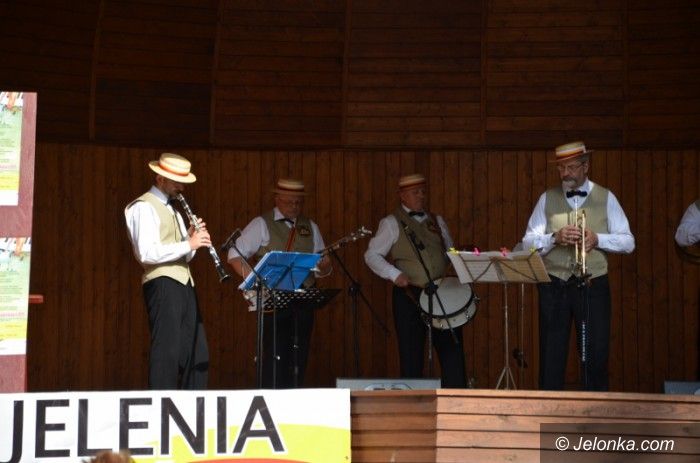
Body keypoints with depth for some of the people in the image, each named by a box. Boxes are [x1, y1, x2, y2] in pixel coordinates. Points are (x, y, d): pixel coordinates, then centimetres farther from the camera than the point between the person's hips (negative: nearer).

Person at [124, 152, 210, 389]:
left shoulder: (172, 209, 23)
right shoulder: (144, 207, -5)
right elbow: (147, 253, -19)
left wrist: (193, 238, 4)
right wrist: (188, 244, -16)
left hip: (183, 283, 9)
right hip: (162, 283, -9)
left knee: (197, 352, 8)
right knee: (167, 351, -10)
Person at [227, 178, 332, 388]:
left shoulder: (310, 227, 16)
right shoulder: (262, 224, 2)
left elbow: (323, 269, 17)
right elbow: (234, 254, -3)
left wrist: (324, 266, -7)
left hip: (303, 301, 5)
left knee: (298, 359, 5)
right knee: (275, 357, -10)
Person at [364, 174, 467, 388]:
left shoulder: (436, 221, 17)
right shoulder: (392, 223, 1)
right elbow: (372, 255, -4)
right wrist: (395, 275, -18)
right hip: (409, 295, -4)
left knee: (452, 349, -1)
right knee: (411, 354, 0)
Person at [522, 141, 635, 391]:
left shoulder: (606, 198, 5)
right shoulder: (547, 199, 8)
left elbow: (628, 242, 2)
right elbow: (528, 241, 0)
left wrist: (598, 239, -15)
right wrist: (554, 238, -18)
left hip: (593, 286, -1)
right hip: (554, 286, 1)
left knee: (595, 354, 2)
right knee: (551, 354, 3)